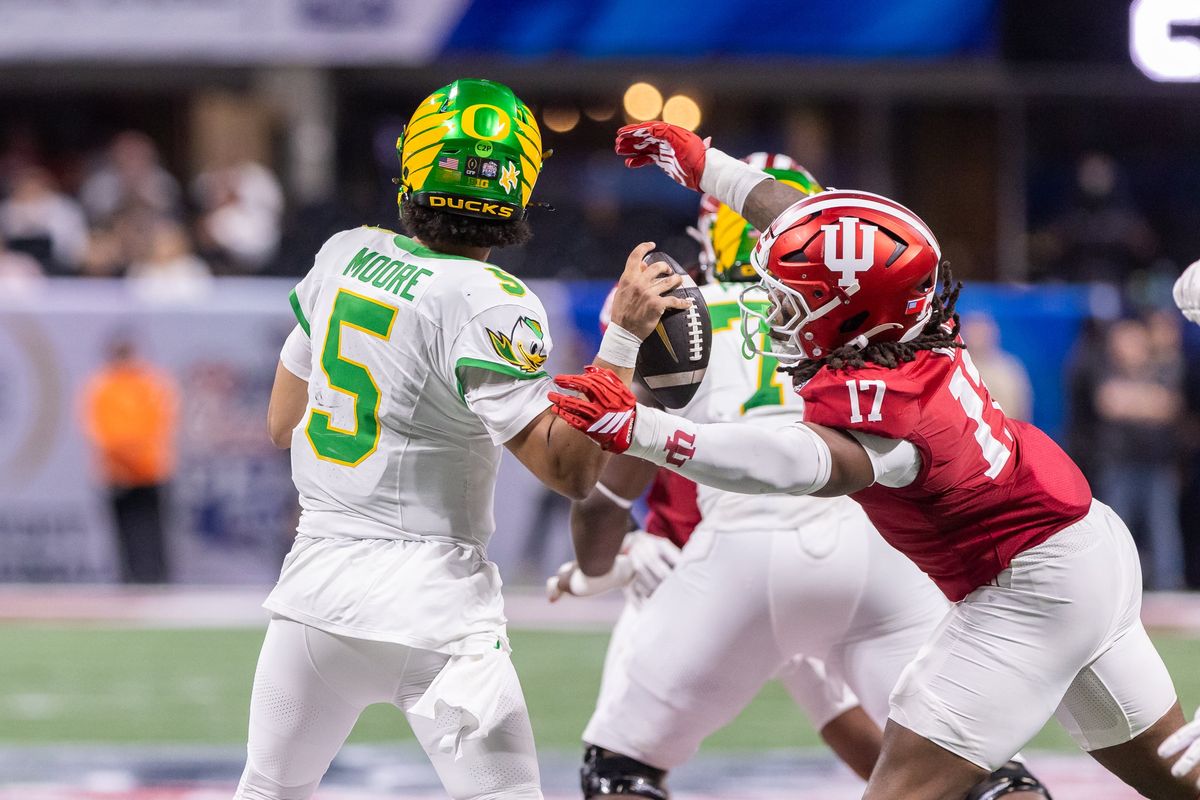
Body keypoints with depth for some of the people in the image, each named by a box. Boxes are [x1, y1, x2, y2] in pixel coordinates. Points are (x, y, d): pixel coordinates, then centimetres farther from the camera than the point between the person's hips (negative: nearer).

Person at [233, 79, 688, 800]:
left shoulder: (344, 255, 4)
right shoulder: (489, 305, -14)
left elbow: (281, 423, 16)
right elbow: (570, 471, -17)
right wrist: (624, 335, -18)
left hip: (317, 572, 5)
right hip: (431, 593, -5)